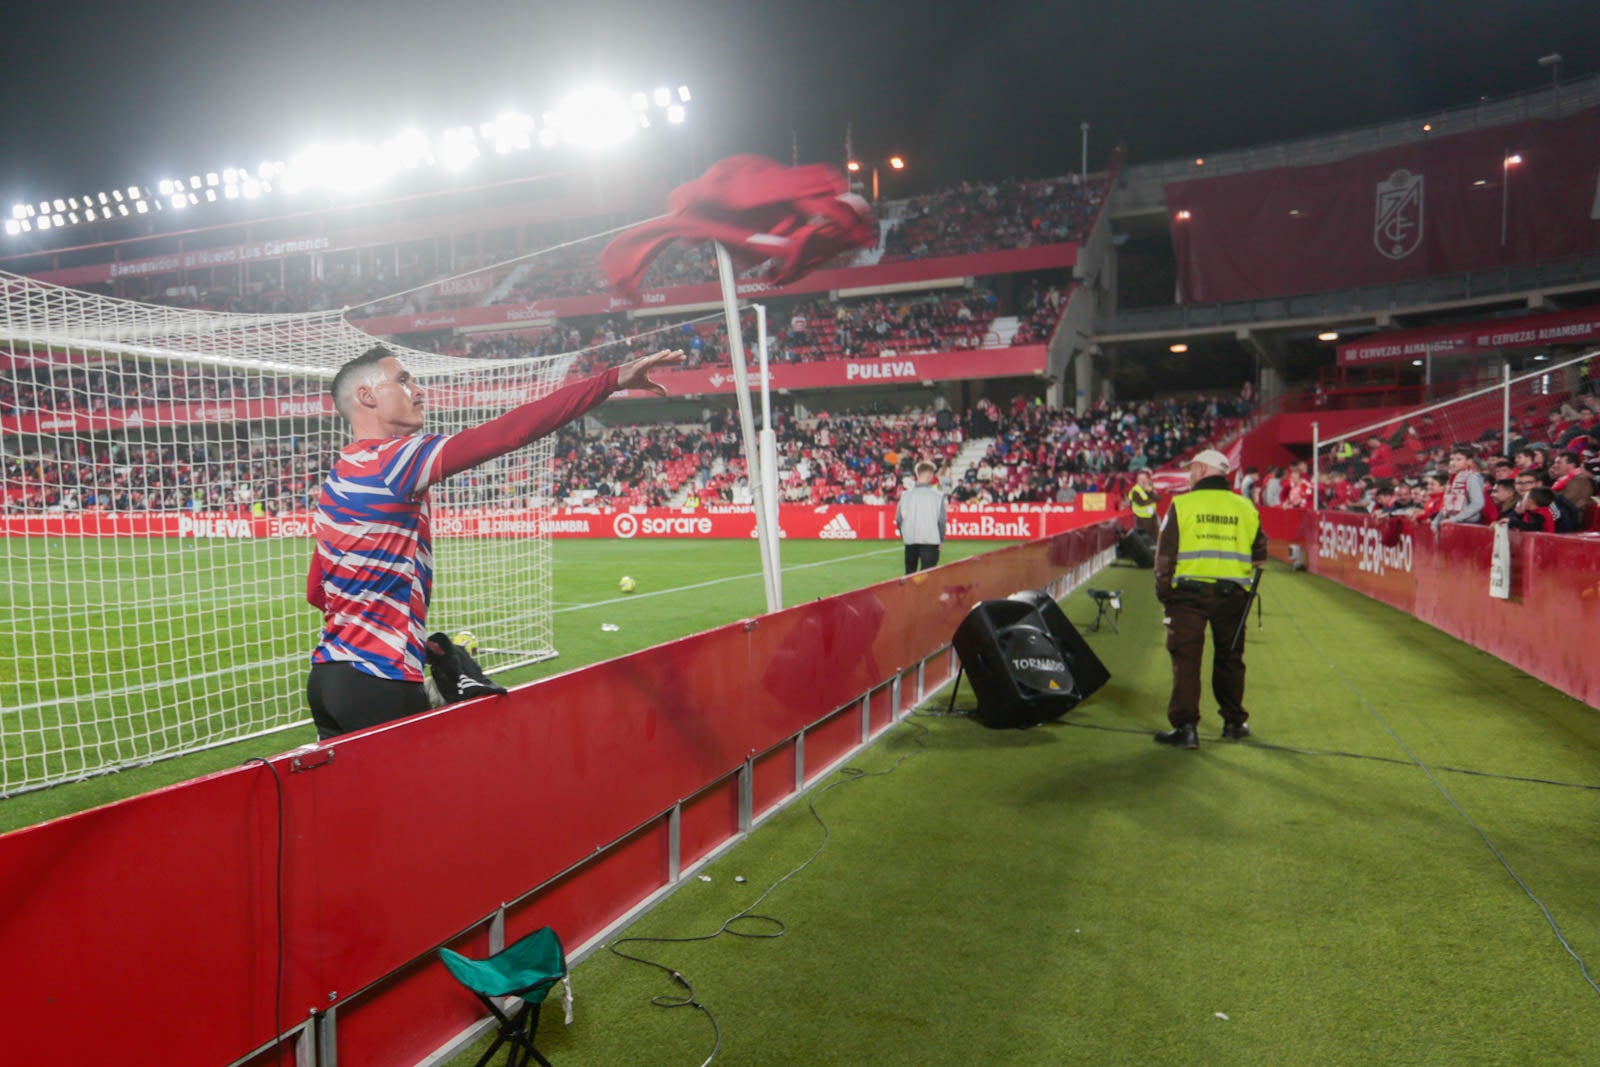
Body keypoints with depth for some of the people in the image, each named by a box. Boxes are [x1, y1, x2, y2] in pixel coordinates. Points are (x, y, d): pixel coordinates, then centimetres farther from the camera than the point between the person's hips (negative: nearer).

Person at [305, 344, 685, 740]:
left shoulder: (340, 477, 14)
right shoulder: (393, 459, -14)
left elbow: (316, 591, 19)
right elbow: (507, 433, -24)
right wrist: (614, 378, -25)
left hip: (327, 674, 9)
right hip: (379, 683, -9)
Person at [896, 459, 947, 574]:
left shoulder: (905, 495, -2)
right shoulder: (938, 495, -9)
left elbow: (898, 519, 2)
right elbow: (941, 520, -7)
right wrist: (941, 539, 6)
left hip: (910, 540, 3)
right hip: (930, 539, -3)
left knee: (910, 573, 17)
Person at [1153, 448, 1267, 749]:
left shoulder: (1182, 504, -4)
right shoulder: (1245, 507, 7)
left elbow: (1165, 555, -6)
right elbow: (1259, 555, 11)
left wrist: (1163, 592, 0)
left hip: (1189, 592, -3)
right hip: (1233, 594, 4)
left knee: (1186, 659, 0)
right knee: (1229, 658, 16)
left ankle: (1185, 727, -2)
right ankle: (1234, 722, 28)